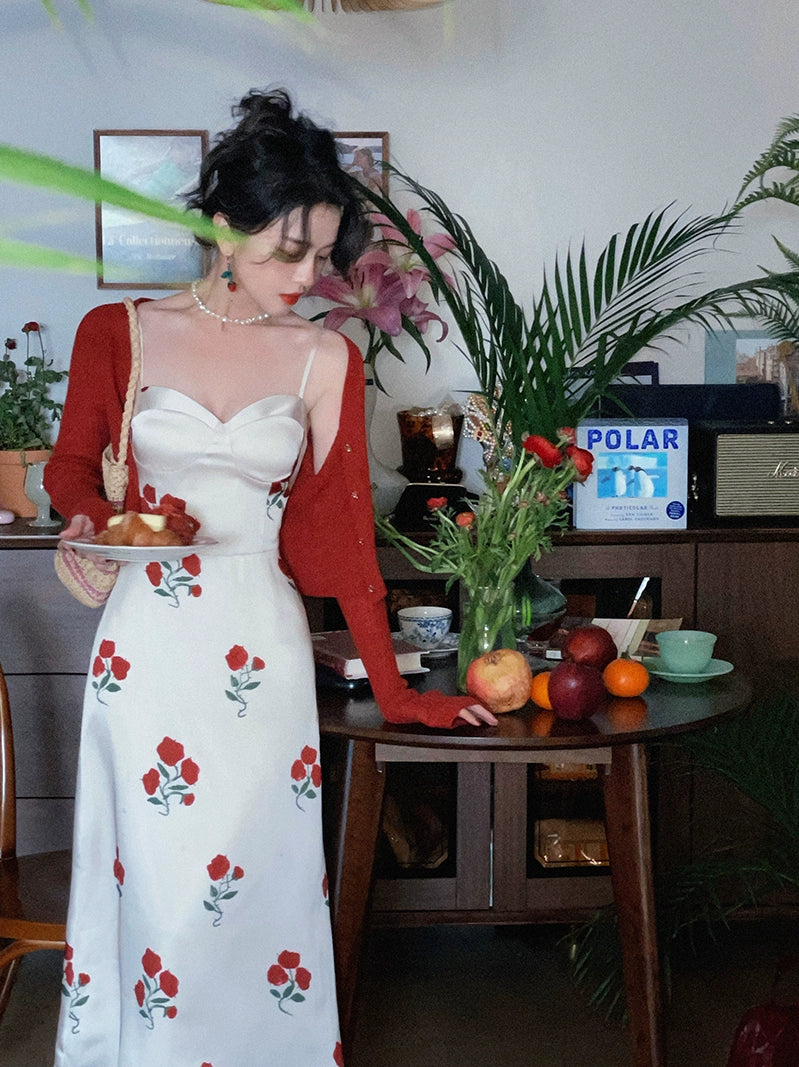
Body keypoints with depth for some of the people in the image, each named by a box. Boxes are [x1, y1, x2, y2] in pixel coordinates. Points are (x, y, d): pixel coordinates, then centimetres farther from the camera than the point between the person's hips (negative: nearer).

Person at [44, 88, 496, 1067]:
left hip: (262, 646, 0)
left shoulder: (326, 360, 0)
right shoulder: (119, 332, 0)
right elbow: (71, 465, 13)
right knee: (155, 881, 5)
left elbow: (343, 528, 2)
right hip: (147, 642, 0)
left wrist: (393, 690, 2)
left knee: (258, 878, 5)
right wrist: (91, 519, -11)